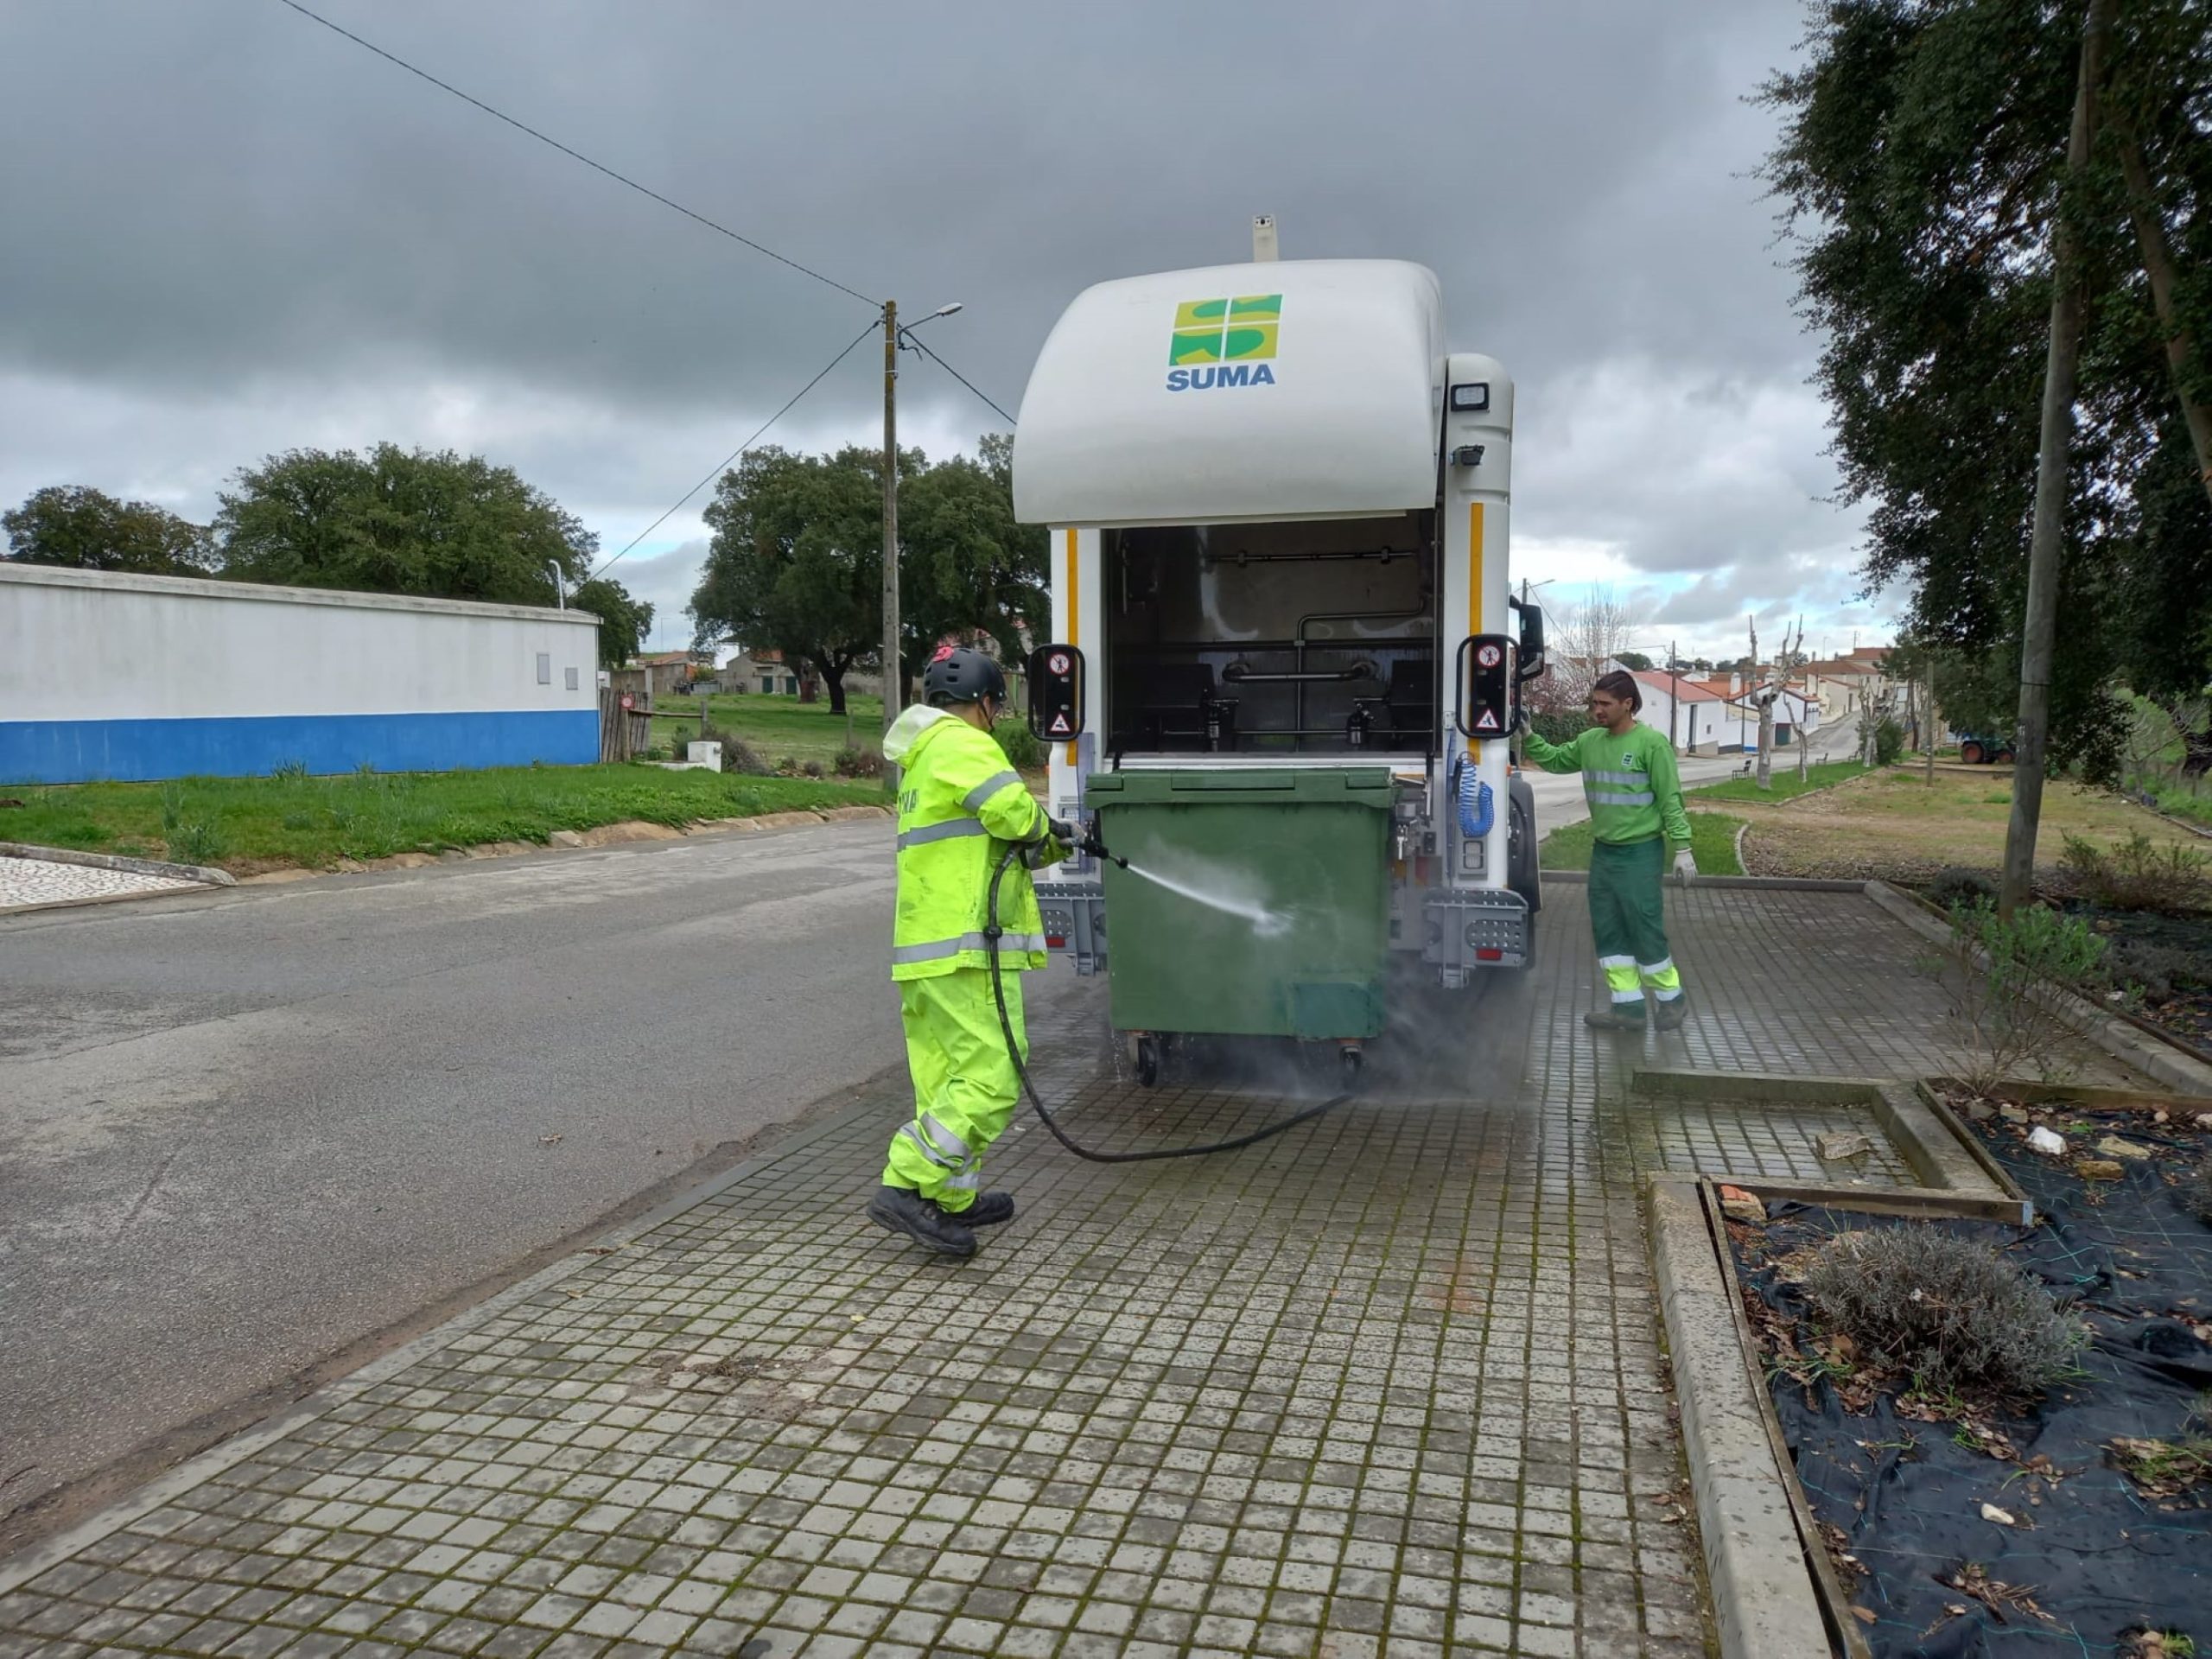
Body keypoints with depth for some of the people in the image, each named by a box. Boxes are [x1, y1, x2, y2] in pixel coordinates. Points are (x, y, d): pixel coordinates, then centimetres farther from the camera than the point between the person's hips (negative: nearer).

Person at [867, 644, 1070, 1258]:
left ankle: (954, 1199, 22)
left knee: (945, 1078, 14)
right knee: (992, 1076, -10)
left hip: (924, 951, 11)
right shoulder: (961, 744, -7)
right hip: (966, 945, -10)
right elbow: (1014, 811, -21)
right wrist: (1045, 830, -1)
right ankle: (906, 1188, -10)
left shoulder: (922, 759, 26)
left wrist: (1051, 846, 26)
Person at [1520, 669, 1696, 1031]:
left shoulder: (1651, 743, -12)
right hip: (1602, 851, 7)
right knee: (1607, 929, 8)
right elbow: (1554, 760, 18)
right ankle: (1627, 1006, 16)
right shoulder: (1590, 741, 6)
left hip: (1641, 853, -7)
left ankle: (1671, 1000, 18)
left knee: (1645, 930, -1)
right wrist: (1528, 739, 1)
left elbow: (1670, 799, -11)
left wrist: (1682, 848, -13)